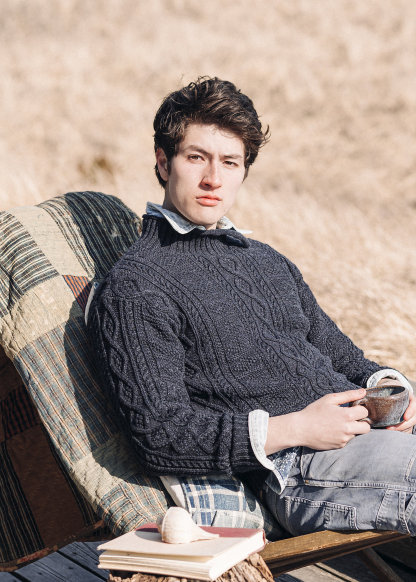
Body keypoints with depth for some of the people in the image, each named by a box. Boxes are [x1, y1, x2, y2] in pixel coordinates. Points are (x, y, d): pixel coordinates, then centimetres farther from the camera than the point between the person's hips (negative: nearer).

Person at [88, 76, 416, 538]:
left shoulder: (269, 262, 24)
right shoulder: (133, 290, -3)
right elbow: (160, 438, -11)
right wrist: (293, 430, -17)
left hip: (360, 426, 8)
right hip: (297, 466, -8)